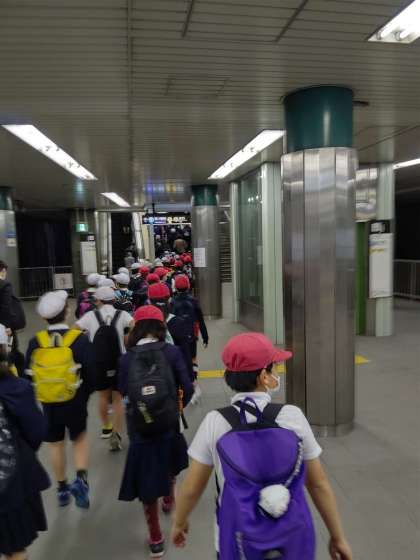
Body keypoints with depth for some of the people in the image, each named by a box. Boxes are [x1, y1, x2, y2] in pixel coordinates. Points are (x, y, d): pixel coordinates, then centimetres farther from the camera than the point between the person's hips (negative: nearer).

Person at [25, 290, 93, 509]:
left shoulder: (35, 342, -9)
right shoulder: (79, 338, -16)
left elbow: (29, 375, -3)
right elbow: (90, 373, -15)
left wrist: (40, 393, 14)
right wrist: (84, 395, 3)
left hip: (48, 403, 2)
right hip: (74, 401, -2)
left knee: (55, 444, 17)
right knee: (80, 439, 18)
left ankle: (62, 489, 30)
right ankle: (81, 479, 1)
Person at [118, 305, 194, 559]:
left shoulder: (126, 358, -8)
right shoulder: (171, 352, -12)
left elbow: (123, 391, -2)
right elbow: (187, 388, -11)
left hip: (139, 428, -1)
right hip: (168, 424, 1)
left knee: (147, 479, 14)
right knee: (169, 465, 31)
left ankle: (156, 538, 26)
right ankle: (169, 499, 58)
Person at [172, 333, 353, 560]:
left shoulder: (215, 423, -16)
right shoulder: (292, 416, -16)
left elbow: (191, 488, -6)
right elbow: (319, 484, -7)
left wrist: (179, 522, 12)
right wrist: (338, 537, 7)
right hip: (292, 538, 1)